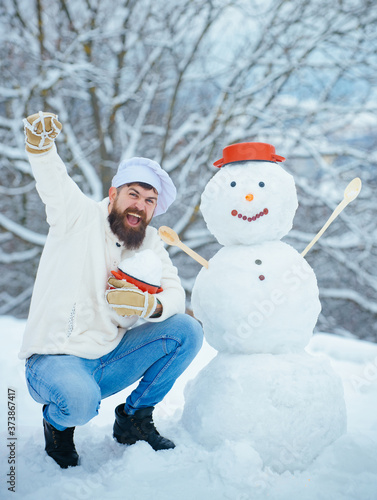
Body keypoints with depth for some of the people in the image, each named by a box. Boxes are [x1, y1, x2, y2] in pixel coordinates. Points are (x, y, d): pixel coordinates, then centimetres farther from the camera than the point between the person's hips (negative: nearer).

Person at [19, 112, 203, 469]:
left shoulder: (151, 243, 7)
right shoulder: (80, 217, -5)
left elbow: (175, 296, -3)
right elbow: (51, 177, -20)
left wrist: (146, 304, -24)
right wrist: (40, 141, -42)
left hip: (110, 360, 5)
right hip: (55, 359, -5)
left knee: (187, 331, -9)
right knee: (80, 401, -37)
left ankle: (134, 419, 7)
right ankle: (58, 422, 4)